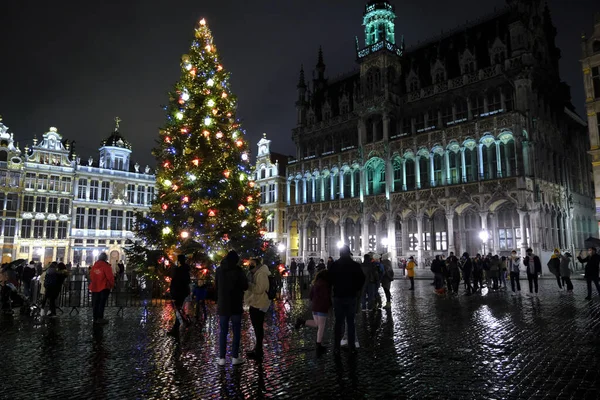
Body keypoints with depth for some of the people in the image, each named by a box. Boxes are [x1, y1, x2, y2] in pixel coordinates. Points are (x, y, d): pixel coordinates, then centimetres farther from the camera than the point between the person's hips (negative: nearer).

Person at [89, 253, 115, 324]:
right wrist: (112, 285, 1)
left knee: (95, 303, 13)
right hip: (104, 288, -6)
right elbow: (110, 277, -14)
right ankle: (100, 318, 0)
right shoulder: (106, 266, -14)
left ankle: (95, 318, 19)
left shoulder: (93, 266, 6)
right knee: (102, 303, 0)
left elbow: (91, 276, 11)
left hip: (95, 287, 6)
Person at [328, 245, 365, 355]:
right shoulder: (355, 265, -4)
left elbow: (330, 279, -5)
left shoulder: (335, 265, -6)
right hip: (351, 296, 1)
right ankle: (352, 346, 13)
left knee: (338, 322, 6)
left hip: (338, 296, 0)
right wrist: (356, 289, 8)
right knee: (351, 322, 10)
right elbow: (361, 279, -3)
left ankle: (336, 347, 7)